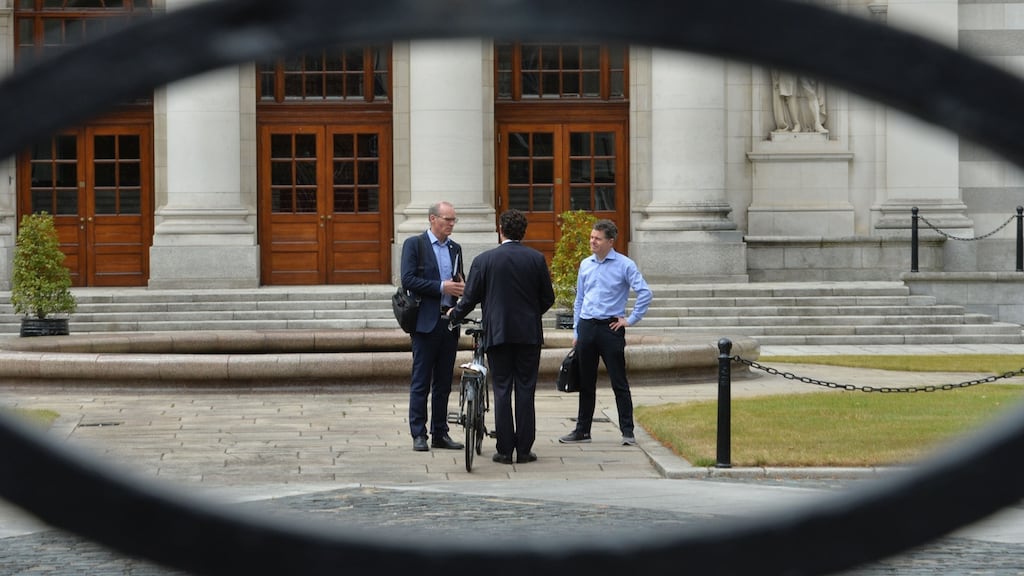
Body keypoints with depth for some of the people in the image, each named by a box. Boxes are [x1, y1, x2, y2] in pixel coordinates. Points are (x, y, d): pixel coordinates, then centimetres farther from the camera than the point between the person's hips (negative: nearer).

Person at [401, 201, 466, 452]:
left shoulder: (454, 248, 15)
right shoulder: (414, 244, -3)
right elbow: (408, 280, -12)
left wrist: (461, 288, -1)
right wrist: (441, 287, -17)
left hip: (449, 322, 6)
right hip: (426, 322, -6)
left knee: (444, 382, 9)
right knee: (421, 382, -2)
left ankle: (440, 433, 14)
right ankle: (418, 435, 1)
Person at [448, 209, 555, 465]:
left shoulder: (484, 260, -4)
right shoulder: (537, 259, 0)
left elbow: (470, 298, -1)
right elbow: (548, 298, 5)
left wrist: (454, 315, 19)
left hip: (497, 333, -1)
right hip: (529, 334, 1)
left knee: (502, 391, 4)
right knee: (525, 391, 5)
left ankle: (505, 450, 2)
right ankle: (524, 449, 5)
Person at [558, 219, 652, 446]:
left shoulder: (625, 265, -5)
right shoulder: (585, 265, 11)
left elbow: (645, 293, -8)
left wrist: (630, 319, -9)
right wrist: (576, 331, 13)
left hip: (610, 328, -5)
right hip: (586, 326, 5)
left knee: (619, 383, -3)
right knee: (586, 383, 10)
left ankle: (627, 432, 0)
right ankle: (582, 430, 17)